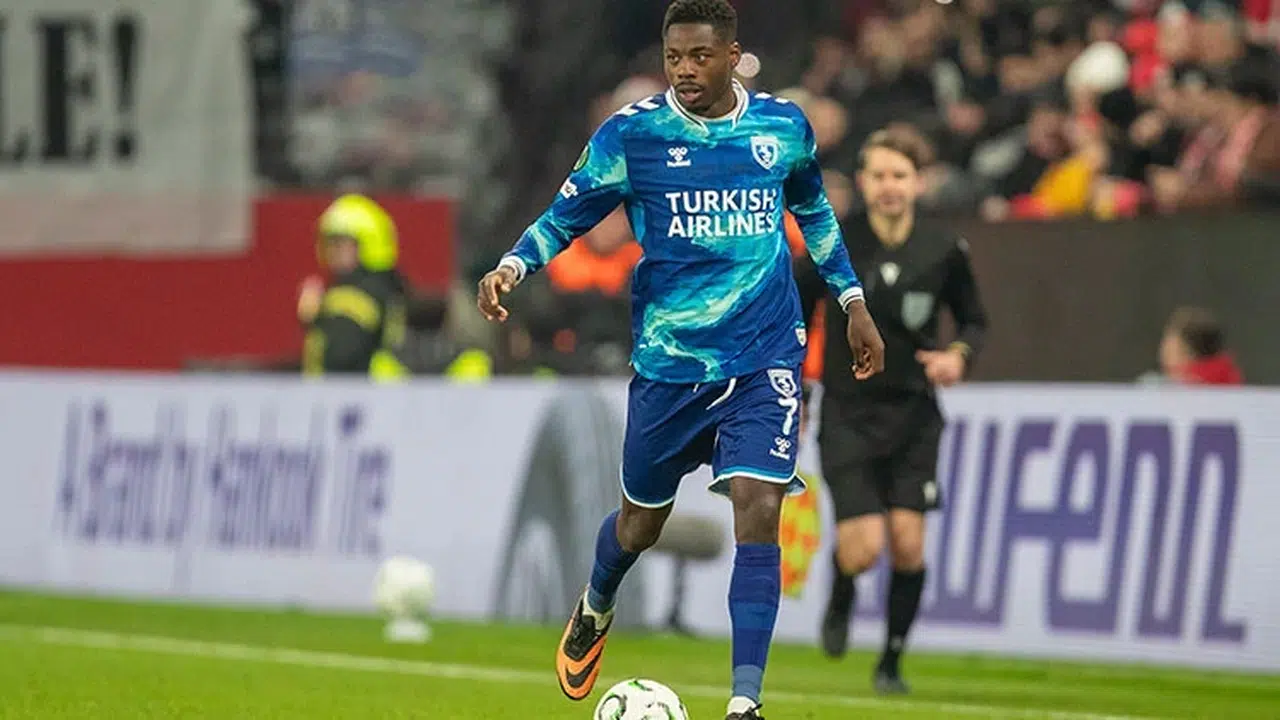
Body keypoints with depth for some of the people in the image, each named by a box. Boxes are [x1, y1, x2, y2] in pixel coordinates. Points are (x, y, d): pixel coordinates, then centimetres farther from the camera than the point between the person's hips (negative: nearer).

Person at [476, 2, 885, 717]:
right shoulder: (631, 134, -7)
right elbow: (564, 217, 1)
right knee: (643, 521, 13)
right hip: (668, 357, 0)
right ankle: (594, 612, 49)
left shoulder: (784, 126, 1)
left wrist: (853, 299, 20)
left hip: (766, 357, 0)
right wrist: (513, 266, -18)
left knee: (758, 506, -16)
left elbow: (814, 209, 20)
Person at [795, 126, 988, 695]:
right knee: (864, 547, -13)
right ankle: (840, 601, 24)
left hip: (913, 413, 2)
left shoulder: (944, 251, -3)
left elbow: (974, 320, 11)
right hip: (847, 412, -2)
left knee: (908, 541, -7)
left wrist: (958, 355, -10)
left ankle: (892, 661, 12)